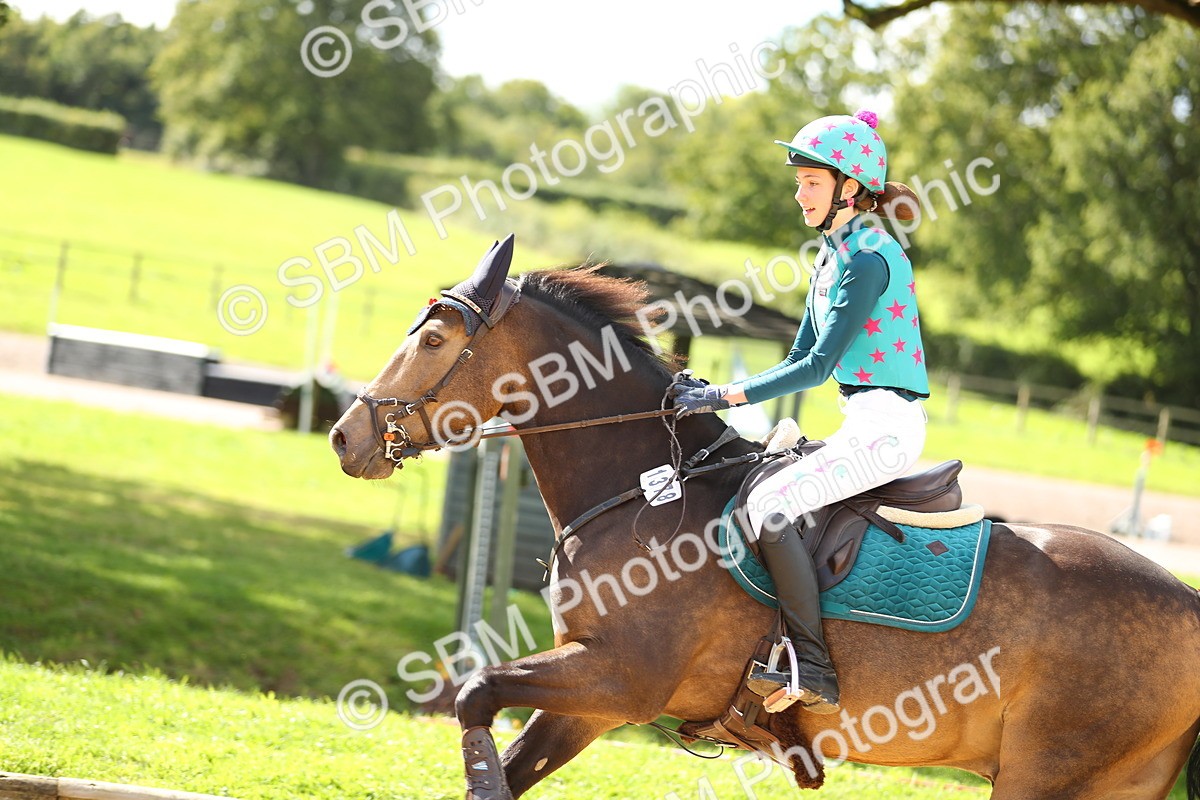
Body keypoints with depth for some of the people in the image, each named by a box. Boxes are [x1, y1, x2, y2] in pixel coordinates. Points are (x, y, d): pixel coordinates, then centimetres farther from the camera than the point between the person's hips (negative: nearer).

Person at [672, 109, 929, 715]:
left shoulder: (868, 259, -15)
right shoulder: (833, 255, 16)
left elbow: (819, 365, -18)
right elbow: (801, 359, 18)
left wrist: (728, 396, -16)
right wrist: (717, 393, 7)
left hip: (885, 424, -11)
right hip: (864, 422, 11)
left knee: (769, 505, -23)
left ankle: (815, 674, -23)